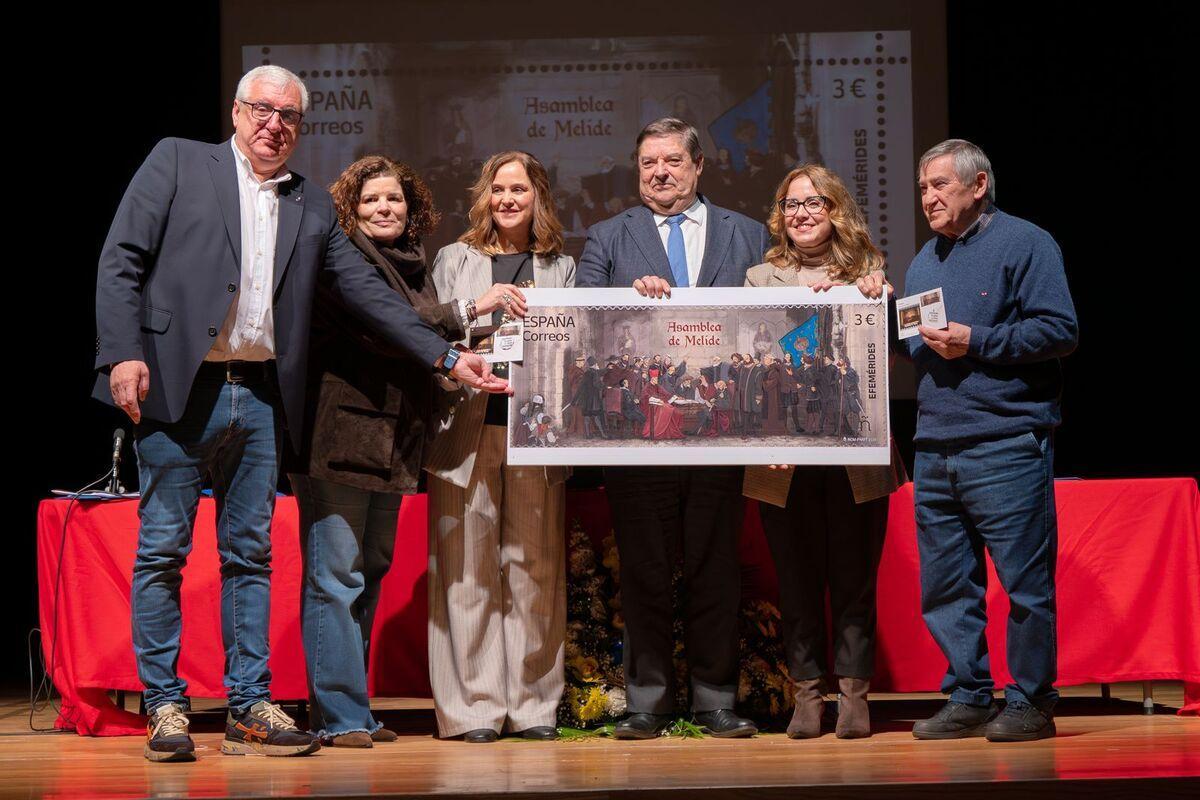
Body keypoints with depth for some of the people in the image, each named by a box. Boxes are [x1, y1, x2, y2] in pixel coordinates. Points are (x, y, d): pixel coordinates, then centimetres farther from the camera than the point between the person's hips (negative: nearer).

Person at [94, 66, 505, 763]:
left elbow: (369, 292, 14)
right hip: (179, 388, -4)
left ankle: (251, 709, 10)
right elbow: (121, 261, -1)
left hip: (261, 397, 4)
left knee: (251, 555, 6)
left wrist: (448, 357, 6)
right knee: (162, 551, -1)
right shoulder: (178, 163, 5)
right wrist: (123, 354, -14)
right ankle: (166, 707, 6)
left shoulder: (313, 207, 16)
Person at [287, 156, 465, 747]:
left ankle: (354, 710, 19)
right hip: (339, 438, -9)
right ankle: (338, 716, -6)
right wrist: (465, 315, -17)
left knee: (371, 572, 12)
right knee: (336, 576, -8)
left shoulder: (411, 263, 20)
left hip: (392, 442, 9)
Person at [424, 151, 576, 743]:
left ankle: (532, 704, 7)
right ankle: (473, 706, 0)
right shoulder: (455, 260, 11)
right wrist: (477, 306, -13)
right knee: (468, 568, -4)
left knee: (535, 566, 1)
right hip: (468, 426, -1)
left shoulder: (561, 267, 14)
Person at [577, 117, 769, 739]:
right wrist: (632, 296, -17)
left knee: (715, 566, 4)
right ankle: (647, 703, 10)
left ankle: (716, 702, 11)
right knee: (644, 569, 3)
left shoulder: (748, 237, 13)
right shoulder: (607, 239, 12)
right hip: (636, 425, 0)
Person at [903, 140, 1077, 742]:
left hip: (1006, 447, -7)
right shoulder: (925, 260, 21)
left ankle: (1031, 702, 4)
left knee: (1025, 582, -4)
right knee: (945, 585, 7)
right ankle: (968, 697, 15)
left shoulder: (1024, 244, -1)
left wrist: (975, 341, -14)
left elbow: (1060, 330, -11)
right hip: (934, 451, 7)